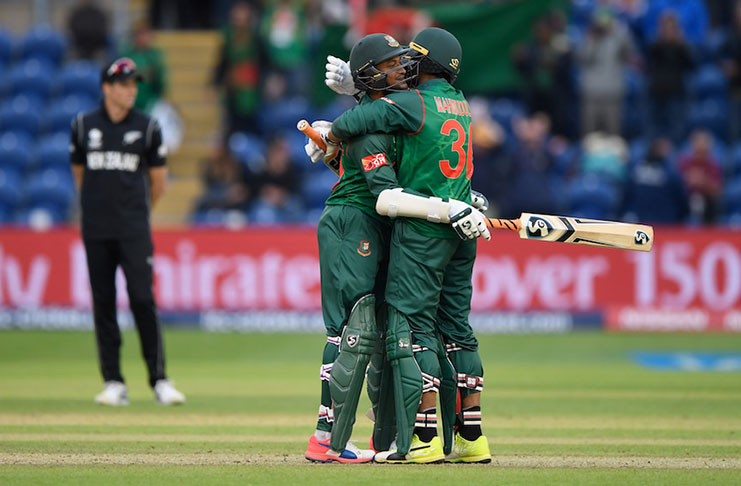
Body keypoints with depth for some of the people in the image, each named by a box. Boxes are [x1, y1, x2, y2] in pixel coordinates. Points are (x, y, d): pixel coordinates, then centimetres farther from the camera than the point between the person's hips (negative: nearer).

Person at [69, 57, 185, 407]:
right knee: (102, 303, 2)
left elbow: (158, 180, 11)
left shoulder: (147, 127, 2)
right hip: (96, 231, 2)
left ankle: (159, 380, -5)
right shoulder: (83, 126, 6)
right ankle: (113, 383, 7)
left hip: (134, 231, -2)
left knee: (143, 300, -9)